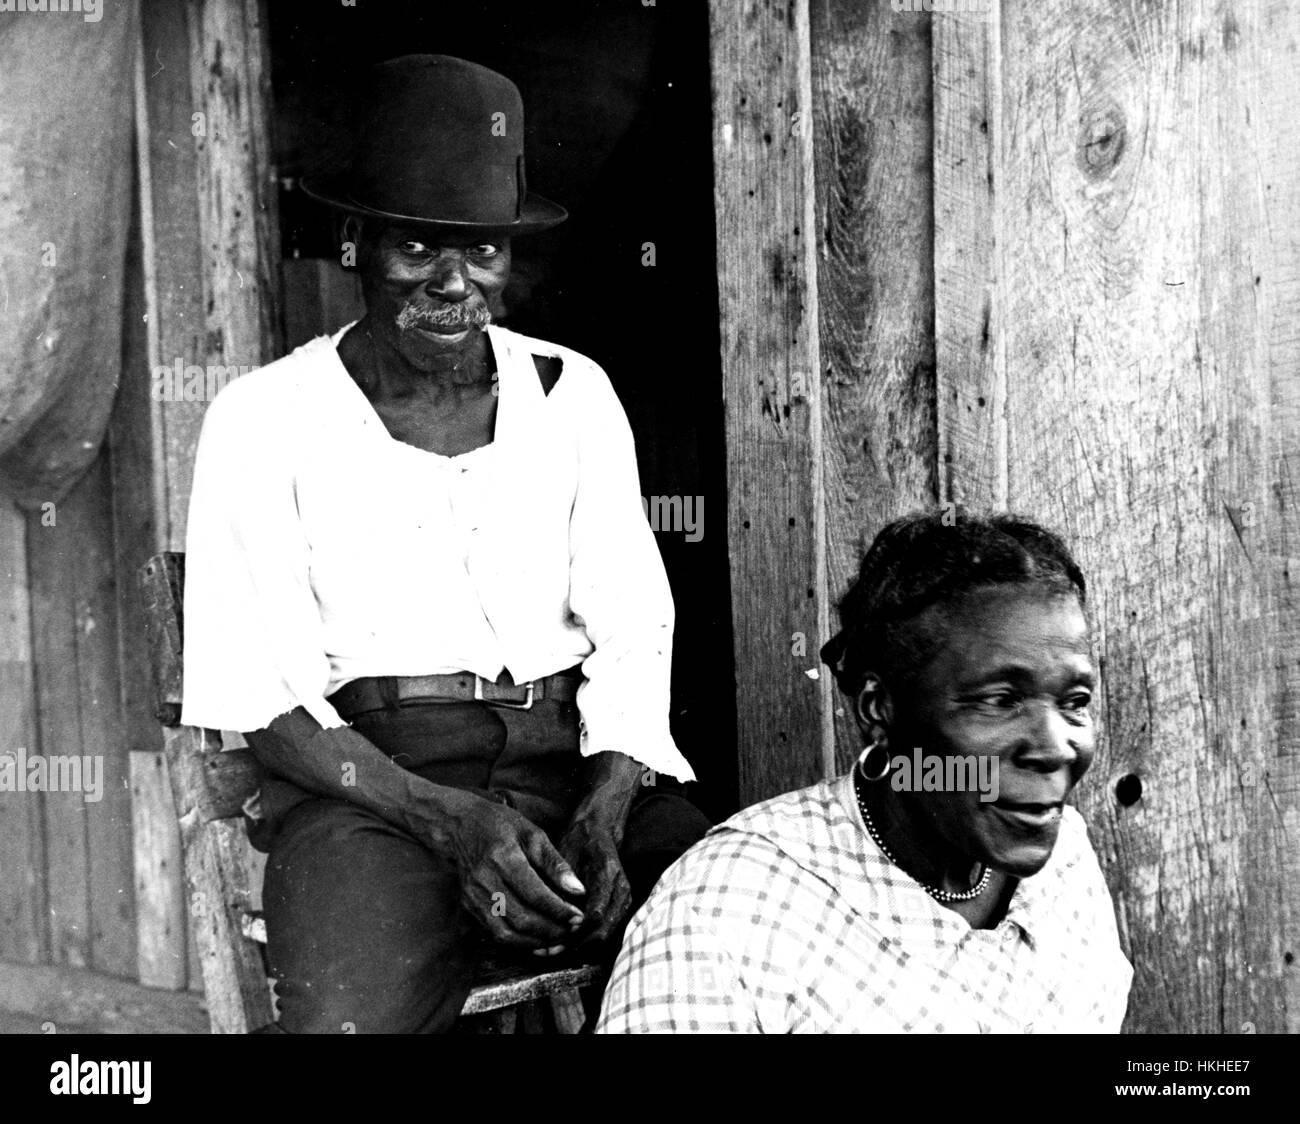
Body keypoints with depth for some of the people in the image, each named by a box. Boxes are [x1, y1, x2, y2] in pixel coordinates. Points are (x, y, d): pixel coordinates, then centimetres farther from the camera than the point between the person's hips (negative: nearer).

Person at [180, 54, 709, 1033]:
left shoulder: (575, 395, 12)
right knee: (350, 1019, -33)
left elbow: (632, 631, 8)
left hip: (578, 755, 3)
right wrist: (447, 820, -16)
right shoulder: (264, 419, 3)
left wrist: (605, 811, -12)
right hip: (364, 778, -2)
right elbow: (263, 695, -1)